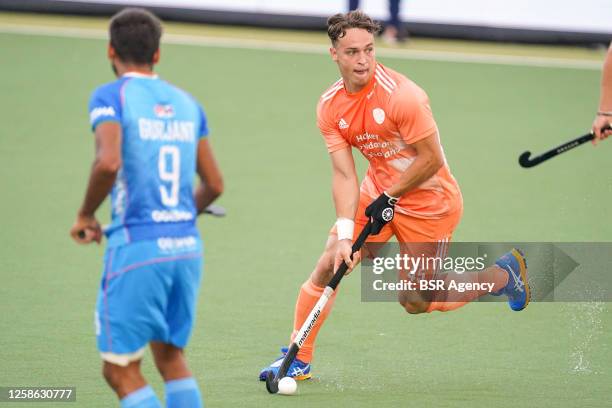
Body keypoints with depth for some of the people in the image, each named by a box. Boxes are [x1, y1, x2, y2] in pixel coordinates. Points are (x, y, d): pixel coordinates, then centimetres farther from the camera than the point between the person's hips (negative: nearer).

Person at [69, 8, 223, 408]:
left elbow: (108, 163, -22)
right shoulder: (187, 103, 12)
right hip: (187, 244, 6)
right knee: (171, 357, 19)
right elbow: (214, 184, 14)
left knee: (121, 370, 2)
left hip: (136, 249, -6)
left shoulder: (110, 97, -5)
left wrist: (85, 215, -6)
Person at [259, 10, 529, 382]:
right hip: (379, 192, 5)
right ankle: (299, 358, 9)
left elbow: (432, 159, -20)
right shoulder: (330, 106, -8)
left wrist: (389, 198, -17)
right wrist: (344, 234, -20)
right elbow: (345, 174, -10)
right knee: (328, 265, -6)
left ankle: (503, 275, 22)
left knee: (415, 302, 1)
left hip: (430, 201, -5)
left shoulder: (402, 96, -26)